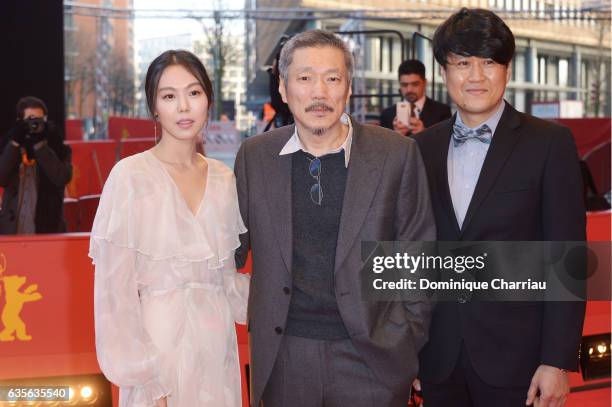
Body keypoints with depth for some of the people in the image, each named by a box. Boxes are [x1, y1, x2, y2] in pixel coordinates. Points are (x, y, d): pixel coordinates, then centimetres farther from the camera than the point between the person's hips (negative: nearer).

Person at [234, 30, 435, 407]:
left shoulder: (397, 154, -5)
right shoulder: (255, 155, 1)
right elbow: (233, 247, 12)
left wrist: (408, 339, 0)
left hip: (372, 354, -1)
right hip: (283, 358, 2)